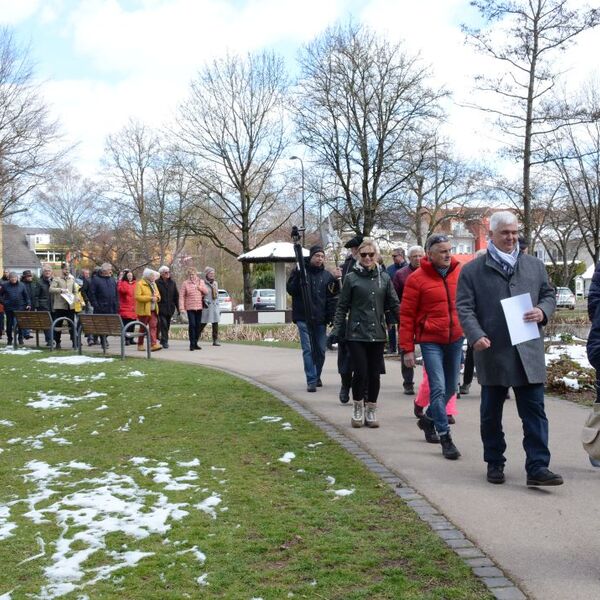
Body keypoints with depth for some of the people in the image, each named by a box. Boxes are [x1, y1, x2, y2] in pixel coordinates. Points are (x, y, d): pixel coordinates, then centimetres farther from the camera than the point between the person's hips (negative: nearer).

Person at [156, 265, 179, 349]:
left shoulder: (172, 282, 9)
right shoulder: (157, 283, -5)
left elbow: (176, 296, 11)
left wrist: (178, 307, 8)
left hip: (170, 308, 5)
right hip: (161, 308, -5)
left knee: (167, 325, 11)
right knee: (163, 324, -12)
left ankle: (163, 340, 24)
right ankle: (165, 341, -10)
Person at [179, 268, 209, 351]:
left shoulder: (201, 282, 9)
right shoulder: (185, 283, -3)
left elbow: (206, 292, 8)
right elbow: (181, 296, -5)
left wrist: (200, 288, -11)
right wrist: (181, 308, -12)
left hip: (199, 307, 4)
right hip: (190, 307, -4)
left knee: (198, 326, 7)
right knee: (192, 325, -13)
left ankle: (196, 343, 17)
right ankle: (192, 344, -9)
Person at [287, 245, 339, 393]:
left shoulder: (327, 276, 8)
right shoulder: (300, 271, 1)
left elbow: (332, 298, 8)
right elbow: (290, 289, -7)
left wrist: (332, 317, -2)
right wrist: (298, 275, -22)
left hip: (320, 319, 3)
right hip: (303, 318, -3)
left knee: (321, 350, 9)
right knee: (308, 349, -8)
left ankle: (317, 377, 28)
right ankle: (311, 381, -7)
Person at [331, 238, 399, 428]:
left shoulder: (384, 277, 8)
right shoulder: (351, 278, 1)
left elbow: (394, 304, 10)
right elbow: (342, 307, 3)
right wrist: (336, 330, -3)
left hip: (378, 334, 3)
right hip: (356, 334, -2)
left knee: (374, 374, 5)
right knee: (360, 372, -6)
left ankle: (371, 411, 19)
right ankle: (357, 410, 14)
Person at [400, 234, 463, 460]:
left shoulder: (460, 272, 3)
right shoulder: (417, 279, -8)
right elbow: (406, 315, -5)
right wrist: (407, 349, -7)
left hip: (456, 339, 5)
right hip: (430, 340, -5)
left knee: (451, 387, 15)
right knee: (438, 388, -9)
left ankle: (429, 419, 39)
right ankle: (445, 438, -2)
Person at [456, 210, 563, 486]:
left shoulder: (535, 265, 11)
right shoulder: (472, 270, 1)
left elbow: (549, 295, 18)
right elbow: (464, 308, -3)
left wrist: (543, 311, -5)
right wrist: (477, 336, -19)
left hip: (529, 351, 2)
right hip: (492, 351, -1)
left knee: (535, 411, -2)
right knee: (491, 413, 11)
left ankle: (537, 467, 2)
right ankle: (495, 463, 25)